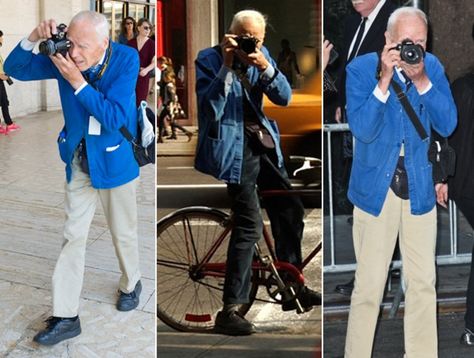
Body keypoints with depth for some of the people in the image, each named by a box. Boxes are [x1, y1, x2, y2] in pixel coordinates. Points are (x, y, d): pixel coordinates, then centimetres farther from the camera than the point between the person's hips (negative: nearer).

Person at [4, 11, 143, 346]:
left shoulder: (126, 59, -19)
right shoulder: (64, 55, -10)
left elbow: (113, 117, -25)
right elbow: (15, 69, -3)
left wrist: (77, 81, -31)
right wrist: (33, 38, -21)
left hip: (115, 158, -2)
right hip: (78, 160, 3)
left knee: (123, 232, 15)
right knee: (73, 236, 4)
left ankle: (131, 284, 43)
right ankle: (66, 317, 10)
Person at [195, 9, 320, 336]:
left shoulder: (262, 56, 8)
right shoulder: (209, 60, -8)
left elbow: (284, 98, -2)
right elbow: (210, 110, -18)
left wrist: (265, 68, -18)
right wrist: (227, 67, -24)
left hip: (263, 144, 7)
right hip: (233, 149, -7)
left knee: (291, 210, 13)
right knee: (250, 226, -16)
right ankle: (230, 310, -8)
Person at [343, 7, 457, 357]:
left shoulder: (433, 67, 1)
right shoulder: (361, 69, -7)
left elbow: (447, 126, -6)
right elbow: (362, 130, -17)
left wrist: (421, 80, -16)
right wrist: (384, 79, -23)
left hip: (420, 187, 3)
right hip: (375, 187, -3)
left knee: (423, 282, 9)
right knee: (369, 286, 0)